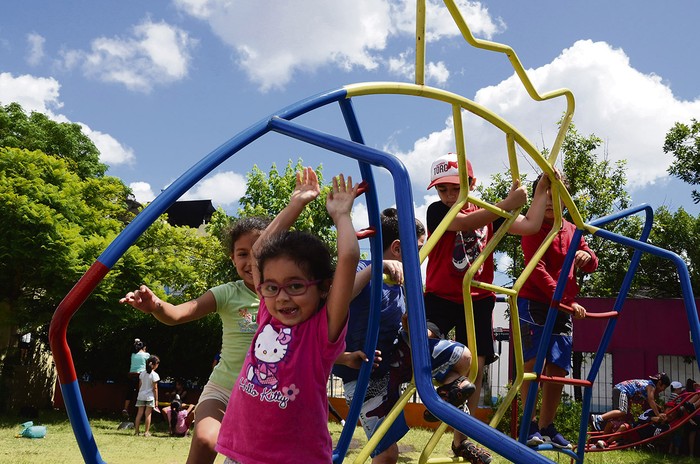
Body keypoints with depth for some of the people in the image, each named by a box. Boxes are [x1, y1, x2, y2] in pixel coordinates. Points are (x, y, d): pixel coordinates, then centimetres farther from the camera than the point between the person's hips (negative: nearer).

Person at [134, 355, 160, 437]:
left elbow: (140, 386, 10)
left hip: (141, 396, 5)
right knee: (148, 414, 0)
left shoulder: (142, 373, 7)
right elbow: (155, 388, -10)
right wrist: (156, 399, -5)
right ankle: (146, 432, 1)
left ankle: (136, 431, 10)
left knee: (139, 413, 7)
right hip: (150, 397, -5)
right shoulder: (154, 375, -10)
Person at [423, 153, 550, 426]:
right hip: (440, 298, -3)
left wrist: (542, 189, 1)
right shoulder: (437, 211, -5)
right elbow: (466, 222, -24)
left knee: (475, 368, 3)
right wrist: (508, 203, -24)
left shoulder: (488, 213, 9)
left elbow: (530, 225, 1)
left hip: (477, 301, 3)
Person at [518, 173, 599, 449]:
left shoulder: (572, 230, 16)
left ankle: (546, 427, 15)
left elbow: (592, 266, 18)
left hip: (563, 309, 6)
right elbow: (538, 271, -13)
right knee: (534, 363, -18)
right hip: (533, 303, -6)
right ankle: (530, 424, -9)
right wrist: (567, 301, -21)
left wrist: (587, 255, -8)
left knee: (558, 370, 4)